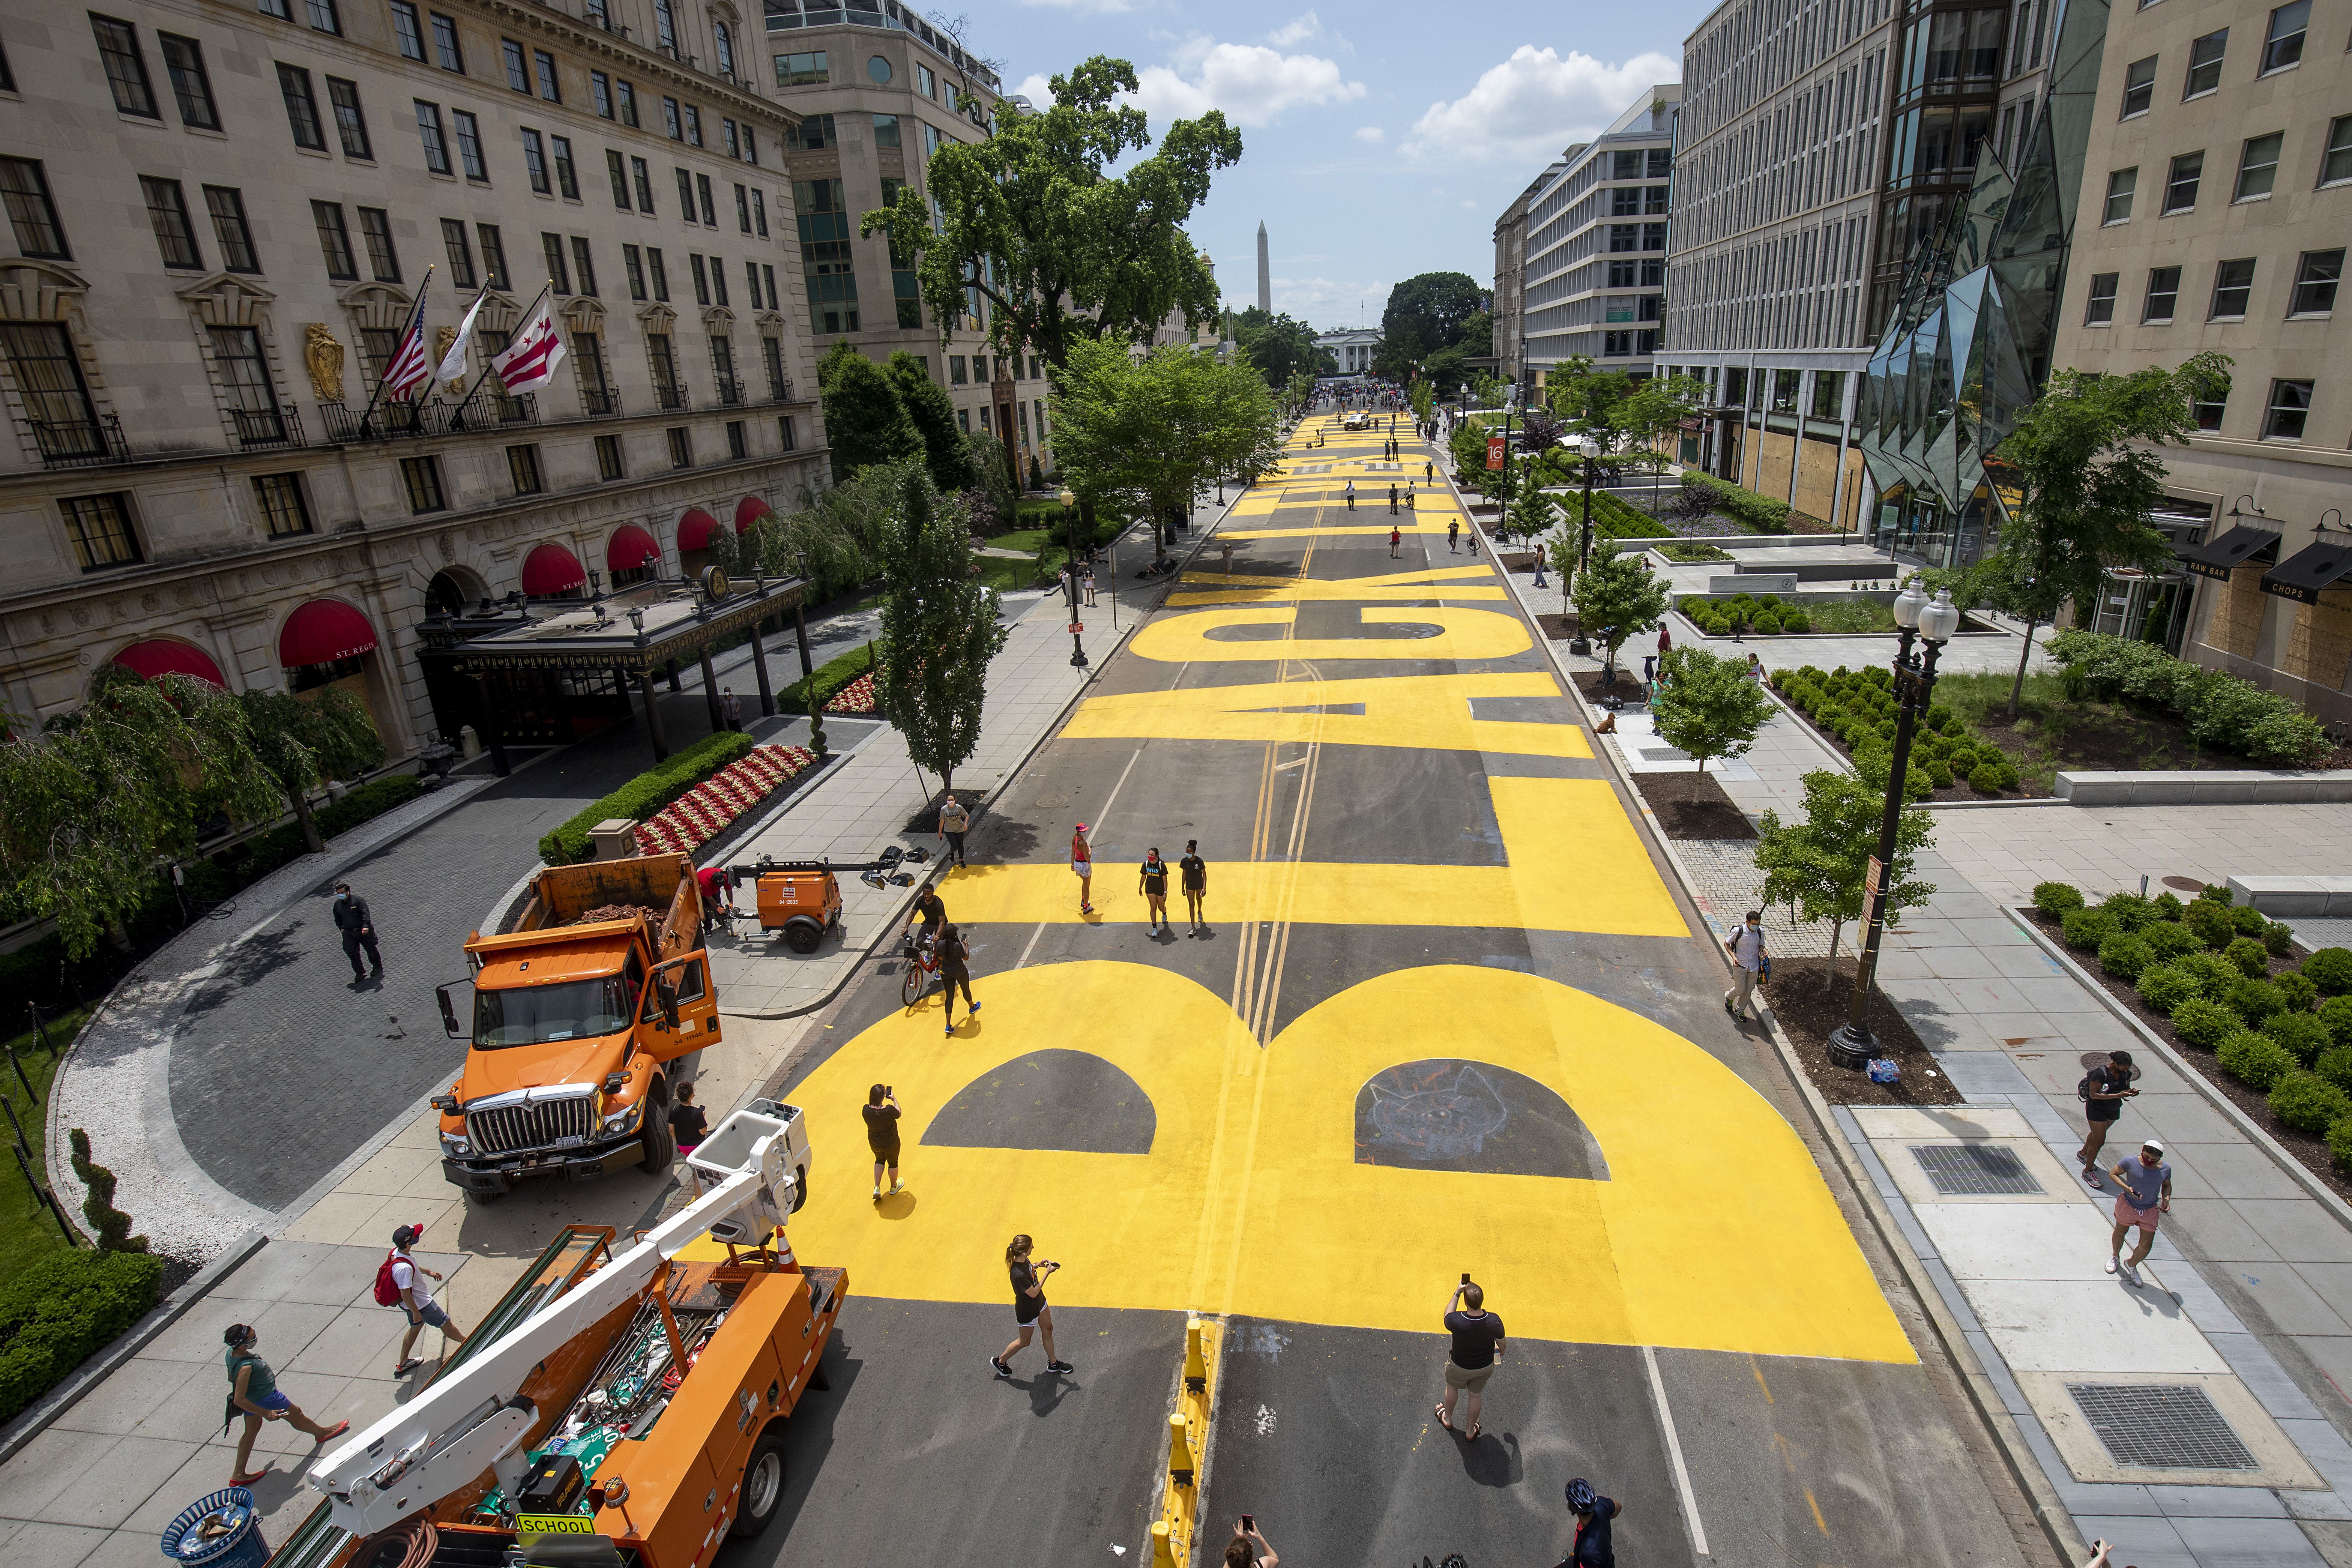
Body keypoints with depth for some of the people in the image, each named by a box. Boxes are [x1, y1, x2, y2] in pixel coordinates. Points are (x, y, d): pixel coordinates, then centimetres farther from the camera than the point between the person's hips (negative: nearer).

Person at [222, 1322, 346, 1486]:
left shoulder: (231, 1354, -14)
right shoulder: (245, 1367, -41)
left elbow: (231, 1379, 6)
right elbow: (239, 1400, -34)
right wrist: (266, 1414, -24)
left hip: (252, 1397, 8)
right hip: (266, 1398, -8)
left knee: (251, 1431, 25)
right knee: (296, 1414, 17)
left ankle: (238, 1475, 37)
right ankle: (321, 1433, 43)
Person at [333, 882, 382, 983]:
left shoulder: (358, 900, -12)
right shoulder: (337, 904, 5)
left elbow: (366, 913, -20)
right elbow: (337, 918, 21)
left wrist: (366, 926, -29)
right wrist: (341, 928, 8)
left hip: (363, 930, -4)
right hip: (348, 933, 4)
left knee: (371, 949, 9)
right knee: (351, 952, -3)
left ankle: (378, 967, 28)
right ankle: (359, 973, 10)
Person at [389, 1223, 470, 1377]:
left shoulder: (396, 1252, -12)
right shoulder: (404, 1268, -41)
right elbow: (405, 1294, -30)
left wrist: (428, 1271, 19)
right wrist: (416, 1312, -18)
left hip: (411, 1302, 9)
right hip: (420, 1304, -9)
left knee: (416, 1327, 29)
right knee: (446, 1323, 12)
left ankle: (403, 1364, 44)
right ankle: (467, 1343, 34)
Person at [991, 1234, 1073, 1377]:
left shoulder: (1023, 1260, -16)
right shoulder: (1018, 1274, -42)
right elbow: (1034, 1293, -29)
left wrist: (1039, 1265, -9)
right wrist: (1047, 1273, -27)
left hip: (1039, 1303, 8)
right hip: (1028, 1311, -8)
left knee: (1048, 1330, 24)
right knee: (1024, 1342, 16)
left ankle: (1053, 1364, 46)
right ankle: (1000, 1361, 42)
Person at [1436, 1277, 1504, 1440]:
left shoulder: (1457, 1321, -39)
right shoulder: (1494, 1321, -32)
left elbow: (1448, 1315, -12)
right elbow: (1501, 1342, -9)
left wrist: (1457, 1293, -12)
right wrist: (1501, 1350, 14)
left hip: (1460, 1367, -2)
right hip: (1485, 1367, 2)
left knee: (1452, 1387, 30)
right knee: (1476, 1395, 28)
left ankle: (1447, 1419, 55)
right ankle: (1471, 1431, 50)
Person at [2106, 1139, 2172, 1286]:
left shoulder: (2166, 1169, -8)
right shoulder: (2130, 1163, -18)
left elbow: (2167, 1185, 10)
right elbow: (2113, 1173, -9)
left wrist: (2166, 1200, -8)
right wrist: (2127, 1188, -23)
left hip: (2150, 1211, 2)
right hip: (2128, 1206, -2)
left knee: (2146, 1247, 5)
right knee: (2120, 1232, 21)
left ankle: (2132, 1264, 35)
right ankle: (2115, 1257, 49)